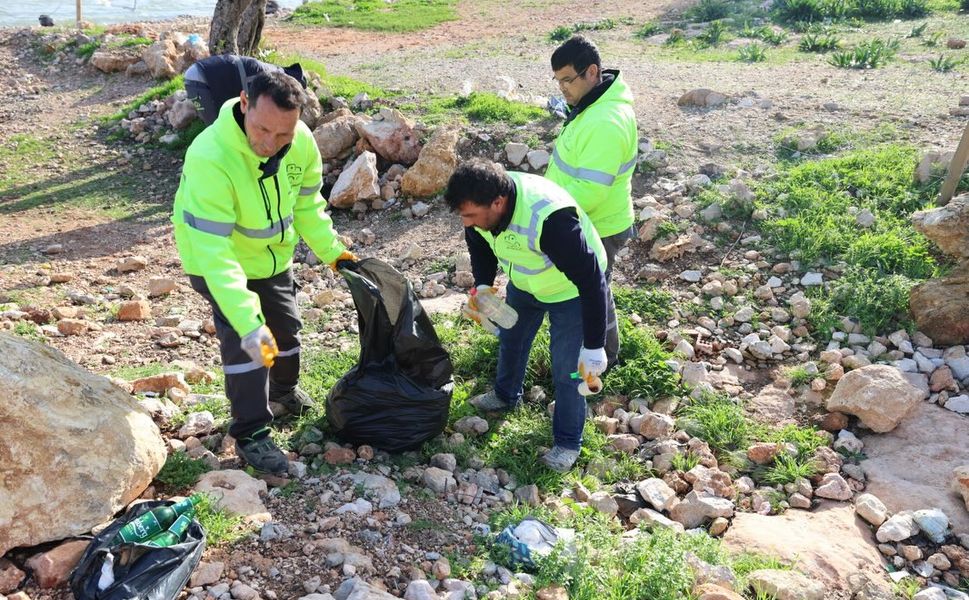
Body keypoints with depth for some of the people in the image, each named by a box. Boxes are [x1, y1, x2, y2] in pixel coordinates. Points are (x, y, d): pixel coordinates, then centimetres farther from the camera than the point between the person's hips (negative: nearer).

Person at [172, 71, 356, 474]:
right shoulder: (210, 158, -40)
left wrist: (331, 250, -12)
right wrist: (248, 322, -48)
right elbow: (212, 249, -43)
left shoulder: (302, 141, -22)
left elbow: (307, 203, -3)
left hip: (274, 254, 6)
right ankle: (250, 433, 5)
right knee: (242, 340, -14)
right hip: (217, 259, -6)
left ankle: (284, 388, 48)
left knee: (286, 326, 19)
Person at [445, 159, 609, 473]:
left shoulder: (550, 219, -46)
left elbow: (591, 281, -37)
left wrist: (594, 346, -32)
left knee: (566, 370, -1)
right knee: (510, 338, 24)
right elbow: (478, 242, 0)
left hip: (572, 291, -7)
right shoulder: (482, 202, -24)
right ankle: (506, 395, 53)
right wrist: (483, 285, -15)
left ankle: (568, 442, 22)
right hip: (524, 281, 7)